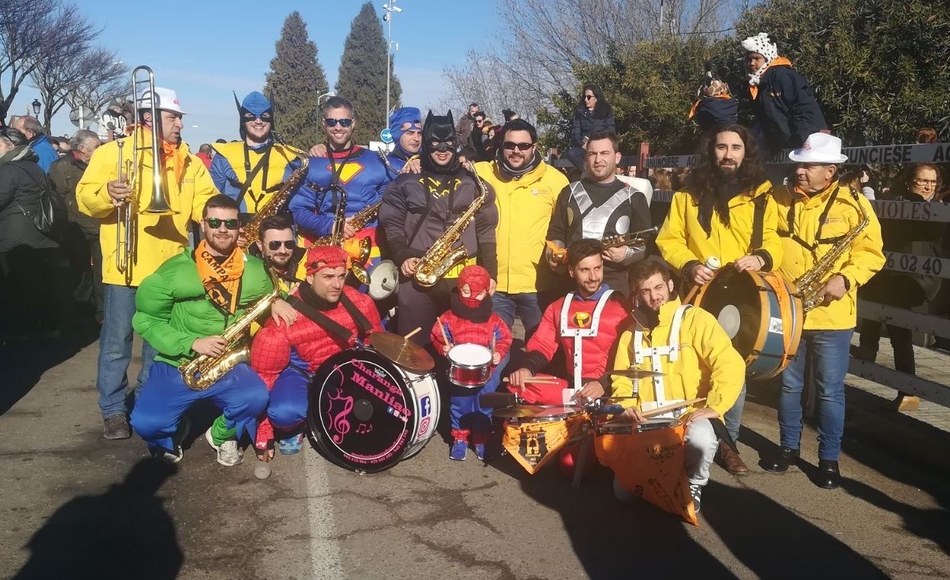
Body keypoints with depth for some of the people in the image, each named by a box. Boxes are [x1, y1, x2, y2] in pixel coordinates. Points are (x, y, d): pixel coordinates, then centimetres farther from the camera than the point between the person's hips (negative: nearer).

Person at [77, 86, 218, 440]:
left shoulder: (188, 161, 13)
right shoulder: (113, 152, 0)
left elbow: (204, 204, 7)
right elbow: (84, 198, -5)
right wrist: (107, 194, -27)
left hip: (169, 266, 4)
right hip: (124, 264, -4)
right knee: (117, 342, 2)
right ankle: (113, 410, 15)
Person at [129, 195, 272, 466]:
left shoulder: (256, 271, 0)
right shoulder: (175, 270, -7)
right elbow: (145, 320, -7)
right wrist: (192, 343, -18)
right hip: (176, 365, -1)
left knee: (256, 398, -28)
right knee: (145, 423, -21)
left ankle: (223, 434, 9)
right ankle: (174, 429, 20)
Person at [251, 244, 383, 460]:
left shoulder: (358, 302, -18)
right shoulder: (284, 319, -27)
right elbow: (264, 374, -19)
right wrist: (263, 437, -15)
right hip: (301, 372, -4)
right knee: (284, 413, -34)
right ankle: (292, 427, 5)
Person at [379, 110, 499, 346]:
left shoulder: (472, 183, 11)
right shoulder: (406, 182, 9)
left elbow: (485, 231, 9)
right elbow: (392, 225, 6)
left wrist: (490, 272, 1)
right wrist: (402, 257, -10)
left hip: (465, 279, 1)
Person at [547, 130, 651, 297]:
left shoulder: (633, 198, 8)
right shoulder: (570, 192, 15)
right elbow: (556, 233, 18)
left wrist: (627, 255, -13)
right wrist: (553, 253, -3)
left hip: (614, 285, -2)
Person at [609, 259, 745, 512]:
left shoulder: (695, 319, -4)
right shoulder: (631, 333, 13)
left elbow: (731, 365, -14)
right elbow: (621, 380, 15)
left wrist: (714, 406, -21)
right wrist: (626, 404, -6)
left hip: (691, 416, -4)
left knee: (702, 440, -39)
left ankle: (693, 485, -5)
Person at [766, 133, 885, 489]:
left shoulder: (853, 204, -5)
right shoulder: (780, 200, 5)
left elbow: (871, 252, -5)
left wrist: (845, 278, -19)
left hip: (832, 315, -3)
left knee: (830, 391, 4)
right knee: (789, 385, 14)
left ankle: (829, 459, 18)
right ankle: (788, 447, 30)